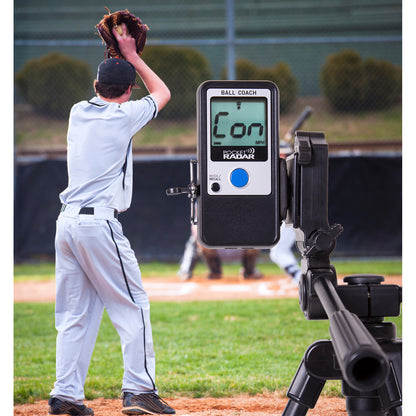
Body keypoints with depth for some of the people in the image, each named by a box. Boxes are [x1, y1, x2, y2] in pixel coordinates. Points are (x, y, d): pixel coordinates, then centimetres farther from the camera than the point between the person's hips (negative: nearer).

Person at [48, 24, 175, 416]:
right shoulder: (124, 116, -4)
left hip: (67, 222, 7)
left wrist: (117, 58, 31)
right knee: (132, 306, 1)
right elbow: (162, 93, 15)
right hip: (100, 223, -6)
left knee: (75, 313, 10)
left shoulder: (78, 112, 11)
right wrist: (131, 56, 21)